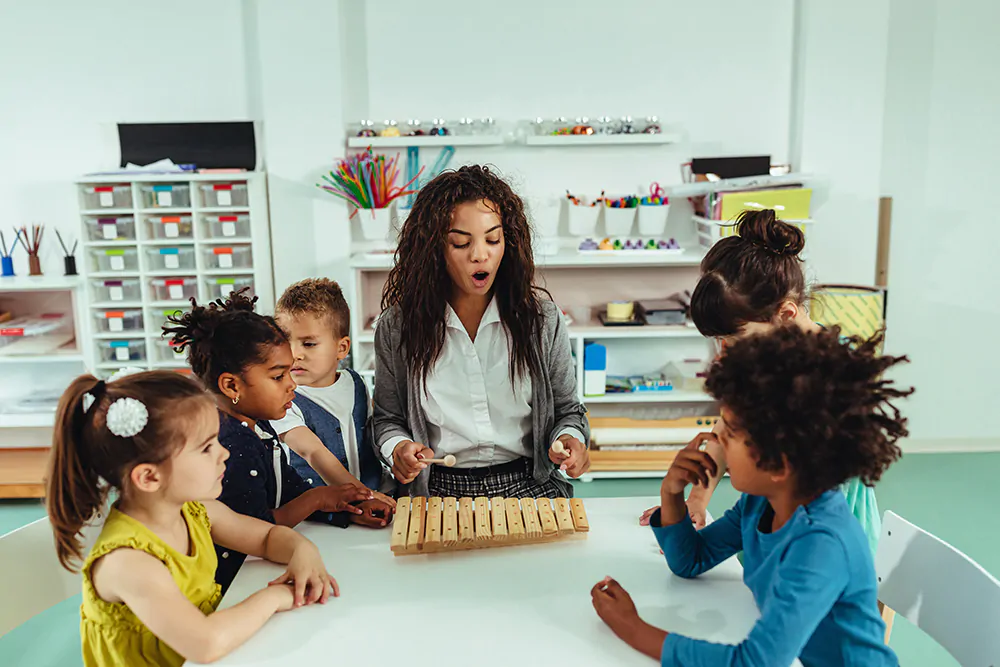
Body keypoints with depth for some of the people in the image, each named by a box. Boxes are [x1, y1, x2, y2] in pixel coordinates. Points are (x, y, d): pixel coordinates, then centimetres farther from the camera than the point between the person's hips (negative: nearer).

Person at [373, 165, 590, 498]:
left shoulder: (541, 317, 0)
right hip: (439, 492, 0)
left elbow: (567, 409, 10)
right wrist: (397, 447, -11)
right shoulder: (397, 326, -2)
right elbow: (388, 418, 10)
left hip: (527, 487, 1)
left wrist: (569, 437, -12)